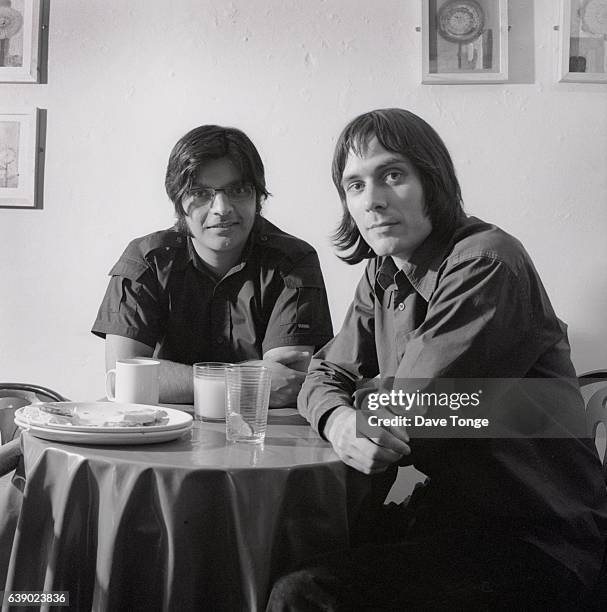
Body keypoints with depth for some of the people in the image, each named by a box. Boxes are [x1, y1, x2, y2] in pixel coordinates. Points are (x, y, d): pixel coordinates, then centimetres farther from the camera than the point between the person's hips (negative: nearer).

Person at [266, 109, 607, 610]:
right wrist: (338, 422, -13)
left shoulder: (486, 263, -19)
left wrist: (367, 403, 0)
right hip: (452, 512, 8)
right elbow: (326, 374, 9)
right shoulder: (383, 276, 9)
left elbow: (408, 413, -21)